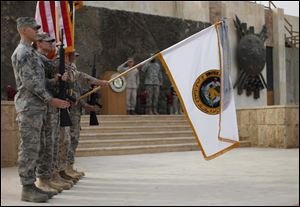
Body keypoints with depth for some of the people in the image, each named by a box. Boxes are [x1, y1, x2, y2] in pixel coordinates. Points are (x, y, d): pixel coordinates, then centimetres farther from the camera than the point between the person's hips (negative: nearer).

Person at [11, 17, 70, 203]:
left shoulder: (31, 52, 20)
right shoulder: (22, 52, -11)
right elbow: (29, 81, -19)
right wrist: (51, 100, -18)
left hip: (38, 107, 10)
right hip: (29, 107, -10)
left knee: (35, 148, 10)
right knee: (29, 148, -6)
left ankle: (31, 185, 16)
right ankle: (27, 189, -1)